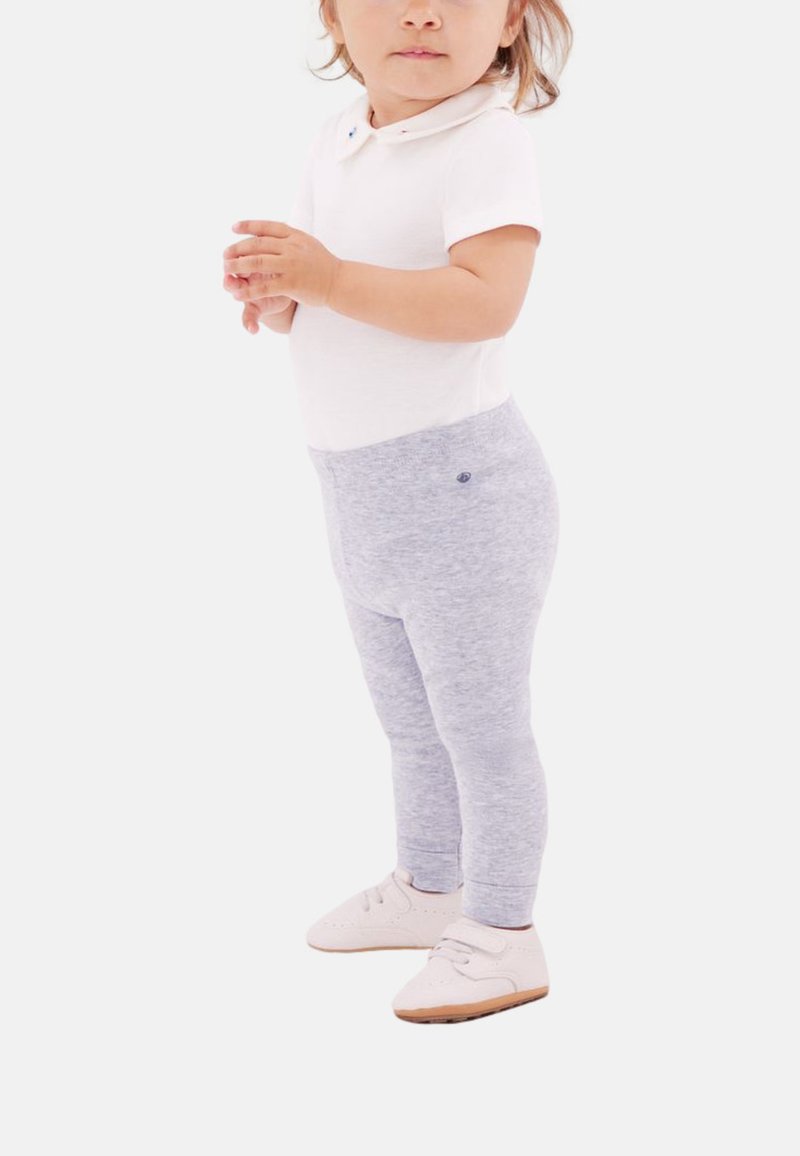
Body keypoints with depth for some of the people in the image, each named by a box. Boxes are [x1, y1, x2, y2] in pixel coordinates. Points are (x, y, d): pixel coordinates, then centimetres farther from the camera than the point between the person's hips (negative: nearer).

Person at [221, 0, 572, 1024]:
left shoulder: (487, 142, -18)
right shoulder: (334, 147, 7)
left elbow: (486, 298, -31)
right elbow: (311, 303, 14)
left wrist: (331, 277, -33)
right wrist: (269, 289, -9)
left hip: (459, 487, -8)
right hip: (362, 502, 8)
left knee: (481, 725, 4)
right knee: (412, 722, 24)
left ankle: (503, 938, 18)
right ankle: (428, 888, 42)